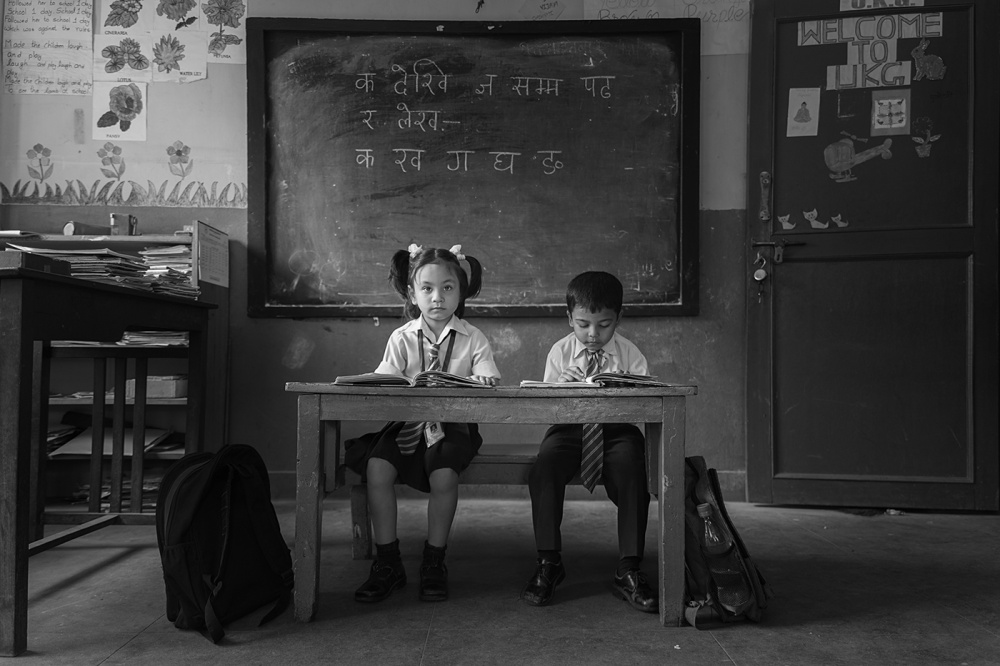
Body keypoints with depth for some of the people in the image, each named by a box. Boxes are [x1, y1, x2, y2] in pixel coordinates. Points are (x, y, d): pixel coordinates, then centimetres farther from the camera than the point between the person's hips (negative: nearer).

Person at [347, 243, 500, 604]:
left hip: (452, 424, -2)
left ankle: (434, 562, -5)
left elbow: (490, 382, -6)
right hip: (406, 421, 2)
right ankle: (388, 563, -6)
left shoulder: (473, 338, 3)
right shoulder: (402, 338, 6)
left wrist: (480, 382, -30)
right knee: (377, 468, -23)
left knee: (443, 475, -29)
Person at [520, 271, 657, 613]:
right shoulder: (560, 352, 3)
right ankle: (548, 563, -11)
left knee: (632, 472, -29)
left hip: (617, 429, 0)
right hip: (570, 427, 1)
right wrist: (560, 384, -20)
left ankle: (628, 571, -13)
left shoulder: (630, 355, 2)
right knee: (543, 468, -28)